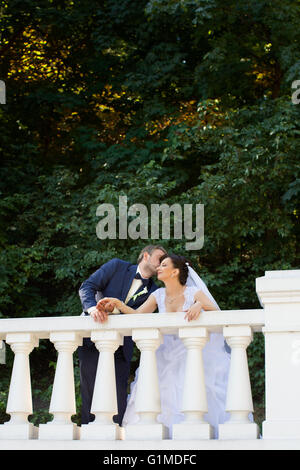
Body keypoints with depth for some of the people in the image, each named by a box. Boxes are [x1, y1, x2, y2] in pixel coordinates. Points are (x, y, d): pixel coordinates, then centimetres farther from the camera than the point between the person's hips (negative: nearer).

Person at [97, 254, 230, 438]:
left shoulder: (193, 292, -4)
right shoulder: (158, 295, 8)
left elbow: (216, 311, -16)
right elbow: (138, 315, -1)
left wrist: (200, 306, -36)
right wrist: (119, 304, -17)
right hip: (167, 357, 4)